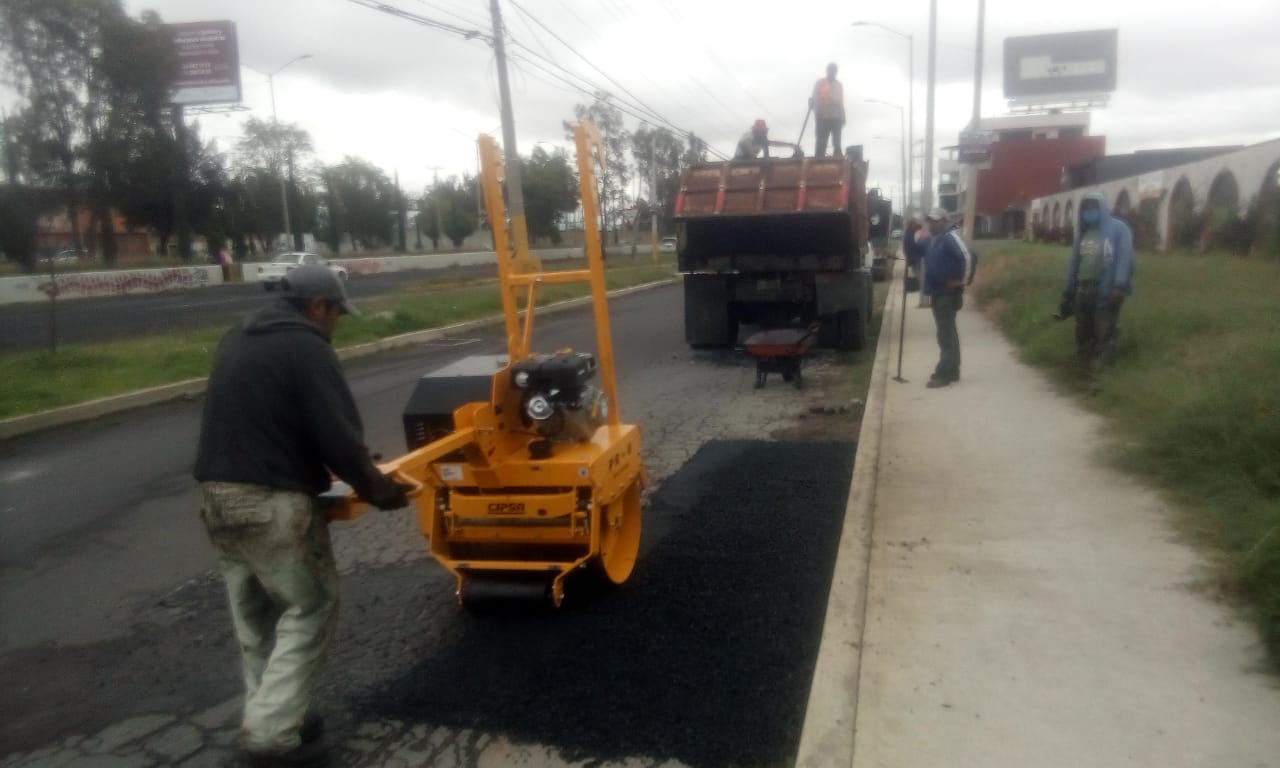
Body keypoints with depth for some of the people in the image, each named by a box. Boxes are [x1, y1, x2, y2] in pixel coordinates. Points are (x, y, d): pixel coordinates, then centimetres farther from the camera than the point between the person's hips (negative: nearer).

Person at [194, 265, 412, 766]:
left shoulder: (236, 340, 17)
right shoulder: (304, 346, -10)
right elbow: (336, 432, -17)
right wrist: (372, 485, -2)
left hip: (217, 494, 9)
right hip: (271, 501, -9)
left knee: (254, 614, 18)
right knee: (309, 609, 3)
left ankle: (268, 716, 26)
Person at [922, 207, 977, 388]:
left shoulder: (951, 237, -14)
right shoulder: (932, 240, 14)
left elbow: (969, 256, -25)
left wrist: (962, 281, -19)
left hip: (948, 293, -10)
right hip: (937, 292, 10)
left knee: (945, 334, -9)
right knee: (947, 332, 14)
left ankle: (944, 374, -6)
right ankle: (952, 371, 22)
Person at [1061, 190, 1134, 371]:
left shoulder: (1118, 229, 0)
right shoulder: (1083, 233, 17)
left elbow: (1125, 259, -11)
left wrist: (1120, 286, -22)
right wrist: (1067, 292, 14)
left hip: (1107, 293, -6)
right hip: (1083, 293, 6)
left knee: (1104, 336, -6)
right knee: (1083, 335, 9)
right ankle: (1086, 371, 19)